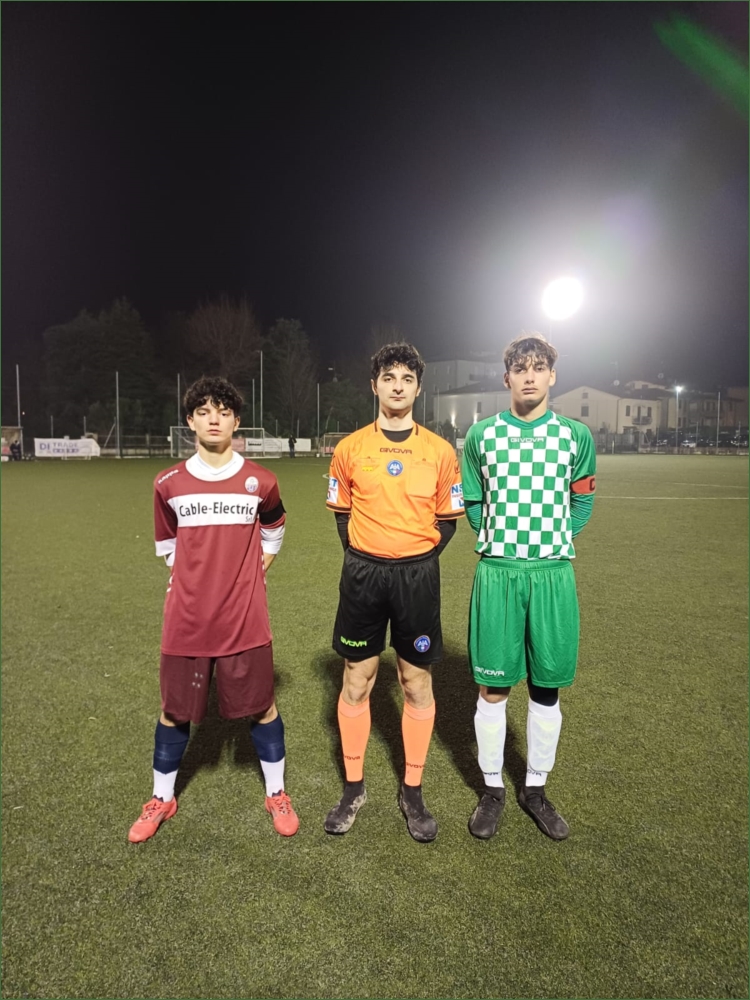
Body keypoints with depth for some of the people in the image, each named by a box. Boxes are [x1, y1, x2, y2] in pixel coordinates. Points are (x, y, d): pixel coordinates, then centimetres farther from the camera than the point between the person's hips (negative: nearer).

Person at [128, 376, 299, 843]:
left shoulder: (260, 481, -3)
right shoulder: (169, 484, 0)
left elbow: (273, 533, 16)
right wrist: (197, 579, 12)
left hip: (245, 619, -1)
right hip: (186, 619, 1)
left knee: (261, 705, 9)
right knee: (175, 710, 13)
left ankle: (276, 793, 30)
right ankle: (162, 798, 36)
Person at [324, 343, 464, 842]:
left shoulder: (440, 451, 1)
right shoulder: (350, 449, 2)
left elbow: (447, 519, 8)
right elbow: (342, 512, 12)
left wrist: (419, 557, -2)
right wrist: (362, 554, 2)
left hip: (418, 575, 0)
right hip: (363, 574, 1)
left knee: (417, 683, 8)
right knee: (356, 681, 8)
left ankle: (413, 792, 27)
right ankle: (354, 788, 28)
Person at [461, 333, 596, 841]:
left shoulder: (576, 436, 4)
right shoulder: (482, 434, 3)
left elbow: (581, 503, 13)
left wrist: (553, 542, 2)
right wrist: (501, 539, 1)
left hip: (553, 574, 1)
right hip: (497, 572, -1)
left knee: (547, 687, 10)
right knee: (494, 687, 6)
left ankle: (536, 788, 30)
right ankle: (493, 788, 26)